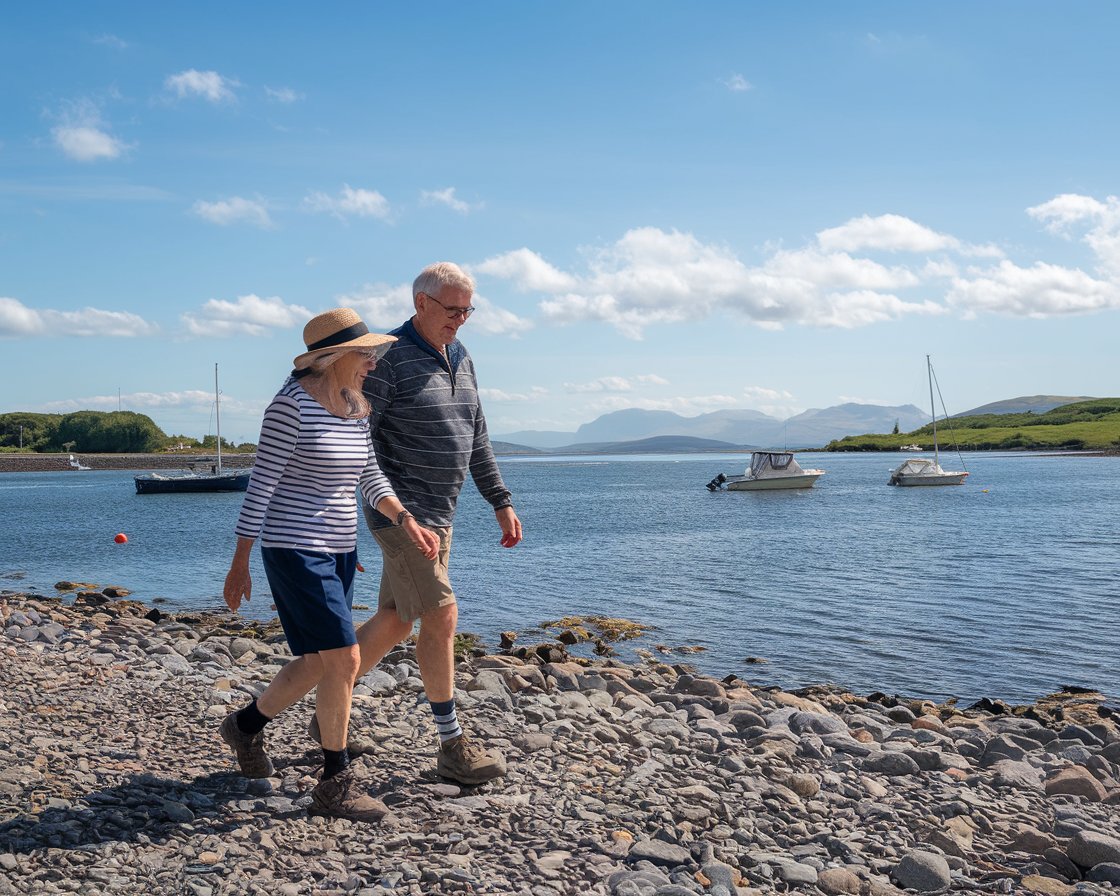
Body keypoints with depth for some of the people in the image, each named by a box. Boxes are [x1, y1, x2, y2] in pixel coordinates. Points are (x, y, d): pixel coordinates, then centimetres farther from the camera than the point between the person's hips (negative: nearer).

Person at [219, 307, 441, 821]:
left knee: (321, 661, 17)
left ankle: (246, 725, 41)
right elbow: (260, 484, -13)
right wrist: (240, 563, -11)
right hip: (295, 550, -9)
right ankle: (335, 785, 3)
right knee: (344, 658, -11)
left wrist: (405, 521, -6)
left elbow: (371, 480, 12)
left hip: (340, 550, 9)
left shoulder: (356, 408, 9)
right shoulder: (292, 405, -15)